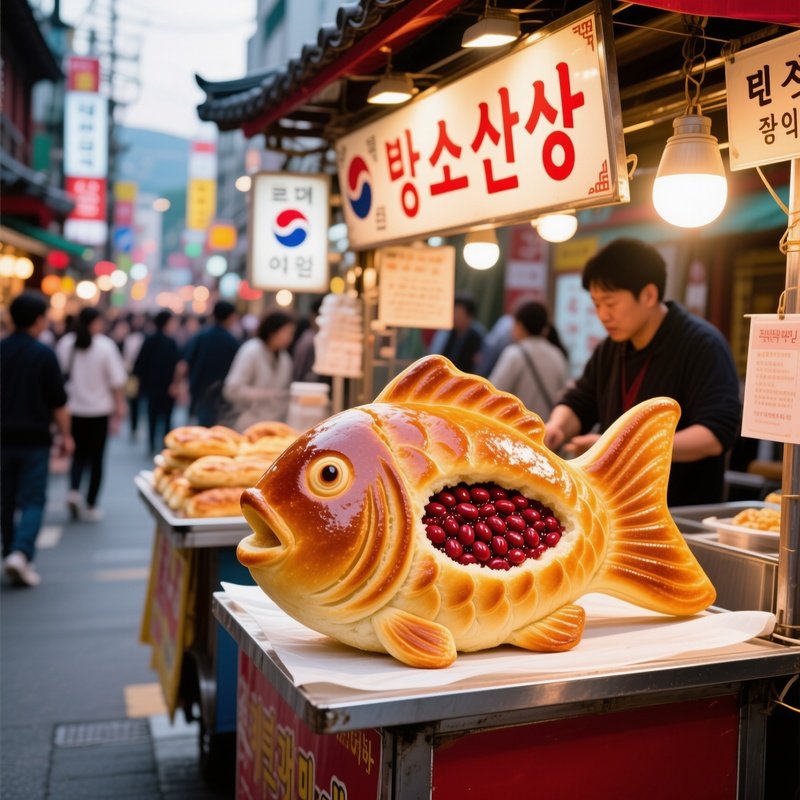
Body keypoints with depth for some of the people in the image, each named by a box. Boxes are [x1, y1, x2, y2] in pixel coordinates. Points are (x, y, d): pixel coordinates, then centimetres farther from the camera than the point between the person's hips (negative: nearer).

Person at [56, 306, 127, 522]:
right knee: (96, 458, 8)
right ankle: (90, 506, 12)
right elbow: (116, 382, -9)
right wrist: (119, 407, 0)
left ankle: (74, 490, -7)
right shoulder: (105, 346, -11)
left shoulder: (65, 343, -2)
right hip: (99, 409, -3)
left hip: (72, 409, 3)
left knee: (78, 455, 17)